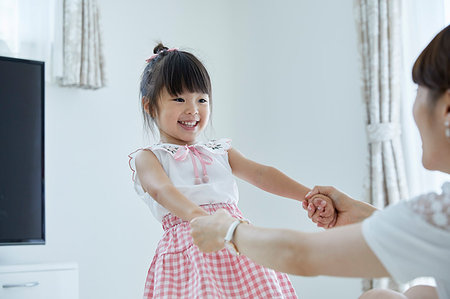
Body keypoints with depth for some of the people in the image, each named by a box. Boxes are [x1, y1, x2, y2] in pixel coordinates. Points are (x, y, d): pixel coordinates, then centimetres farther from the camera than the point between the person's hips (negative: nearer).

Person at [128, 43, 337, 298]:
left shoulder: (220, 151, 19)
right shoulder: (148, 158, 6)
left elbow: (260, 174, 5)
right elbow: (161, 189, -15)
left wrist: (309, 195, -12)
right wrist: (198, 216, -37)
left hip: (238, 253, 4)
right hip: (190, 254, -4)